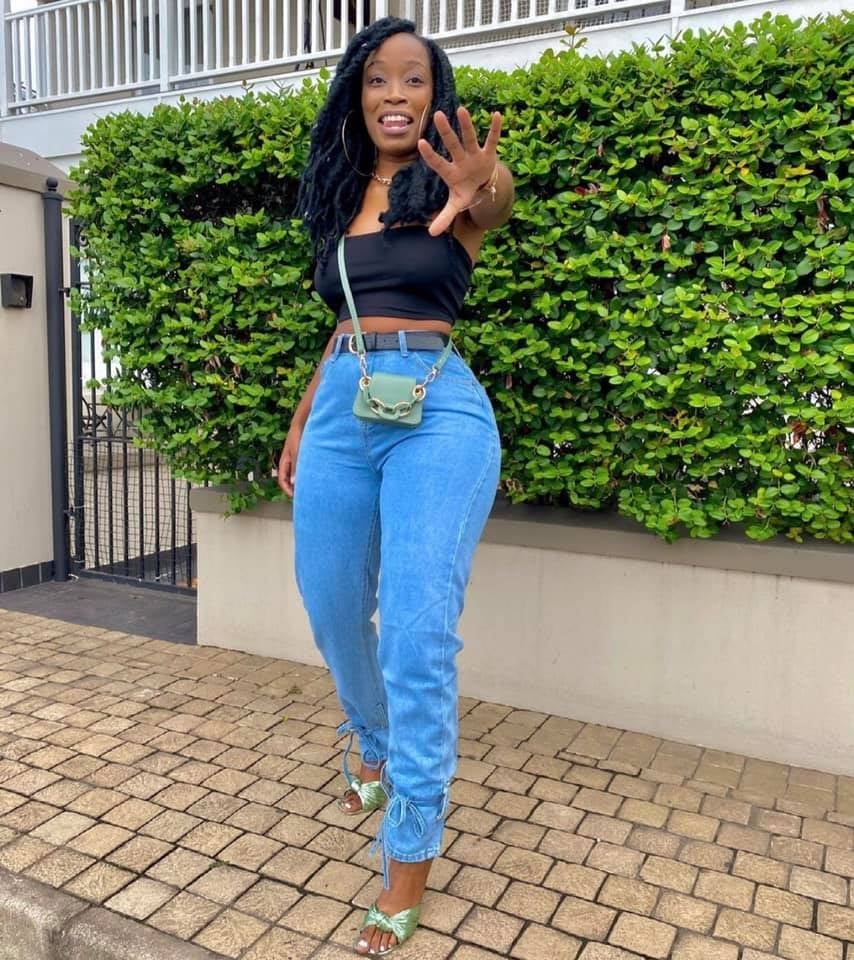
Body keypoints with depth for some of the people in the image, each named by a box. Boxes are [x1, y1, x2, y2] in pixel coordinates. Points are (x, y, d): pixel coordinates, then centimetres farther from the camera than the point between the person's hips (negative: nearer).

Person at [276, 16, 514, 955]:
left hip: (438, 411, -5)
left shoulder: (448, 185, 2)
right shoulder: (343, 196, 17)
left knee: (418, 634, -10)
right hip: (340, 410, 6)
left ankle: (411, 851, 8)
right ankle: (376, 751, 42)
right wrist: (300, 422, 20)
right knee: (332, 612, 13)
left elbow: (497, 199, -24)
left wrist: (480, 194, -49)